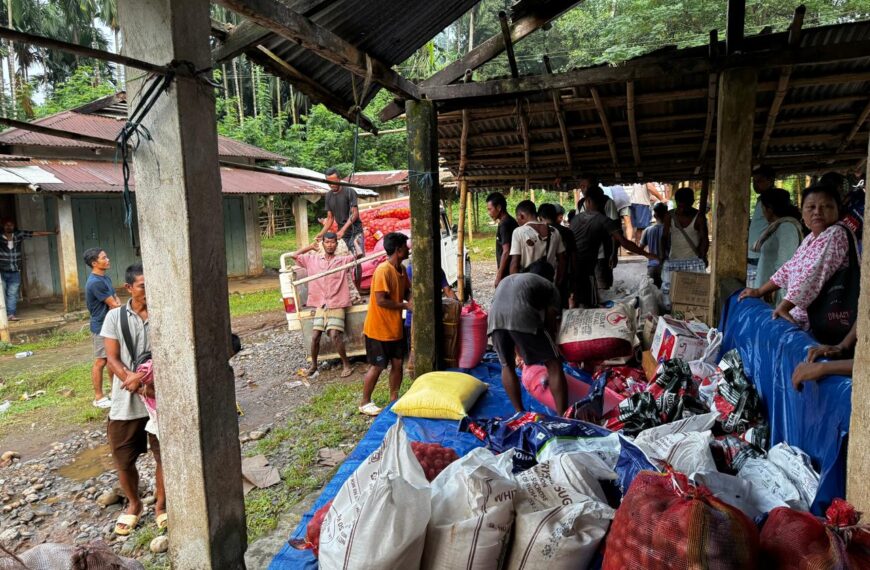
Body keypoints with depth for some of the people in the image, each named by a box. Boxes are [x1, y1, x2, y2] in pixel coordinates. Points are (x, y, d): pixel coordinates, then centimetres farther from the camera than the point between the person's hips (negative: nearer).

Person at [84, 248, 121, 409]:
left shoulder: (106, 278, 9)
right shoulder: (95, 282, -21)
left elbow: (116, 300, 10)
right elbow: (113, 305, -19)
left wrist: (116, 305, -11)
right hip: (101, 328, -9)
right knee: (100, 362, 0)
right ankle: (98, 397, 10)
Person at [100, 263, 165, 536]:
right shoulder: (115, 317, -1)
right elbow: (112, 357, -4)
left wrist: (148, 376, -22)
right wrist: (130, 377, -21)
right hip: (125, 401, 1)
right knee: (124, 460, 12)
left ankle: (161, 505, 29)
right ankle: (134, 504, 37)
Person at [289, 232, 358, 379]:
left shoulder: (343, 260, 1)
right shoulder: (312, 259, 9)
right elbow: (294, 255, 15)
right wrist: (310, 247, 15)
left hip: (336, 305, -3)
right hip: (320, 305, 3)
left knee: (334, 336, -15)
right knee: (315, 336, 0)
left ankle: (347, 365, 1)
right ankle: (313, 365, 21)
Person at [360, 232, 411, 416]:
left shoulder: (401, 270, 6)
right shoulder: (383, 270, -22)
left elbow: (406, 292, 17)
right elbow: (381, 300, -25)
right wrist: (405, 306, -18)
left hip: (395, 328, 8)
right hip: (378, 329, -8)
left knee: (398, 363, 13)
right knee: (377, 367, 2)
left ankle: (394, 399, 29)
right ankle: (365, 403, 19)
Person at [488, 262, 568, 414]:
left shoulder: (508, 279, 42)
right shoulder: (549, 287, 28)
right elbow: (550, 324, 21)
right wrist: (548, 348, 37)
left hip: (495, 317, 4)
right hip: (522, 317, -4)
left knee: (507, 365, 25)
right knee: (554, 365, 10)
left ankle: (520, 414, 26)